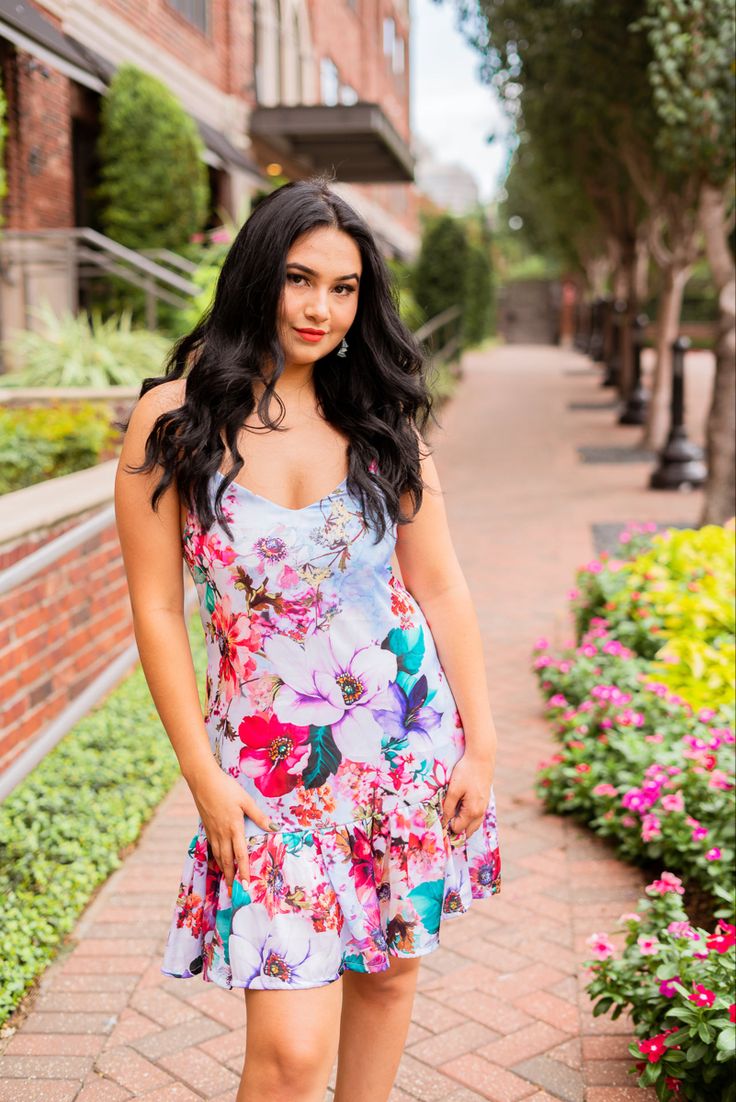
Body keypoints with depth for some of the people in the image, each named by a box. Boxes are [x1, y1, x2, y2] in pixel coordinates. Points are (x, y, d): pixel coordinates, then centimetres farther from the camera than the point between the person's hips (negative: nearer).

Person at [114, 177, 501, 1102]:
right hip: (273, 761, -3)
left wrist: (480, 741, 2)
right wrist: (205, 778, -8)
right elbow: (157, 610, -6)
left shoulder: (381, 417, 1)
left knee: (390, 972, 17)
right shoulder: (173, 419, -7)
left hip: (410, 738, 3)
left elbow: (441, 587, 4)